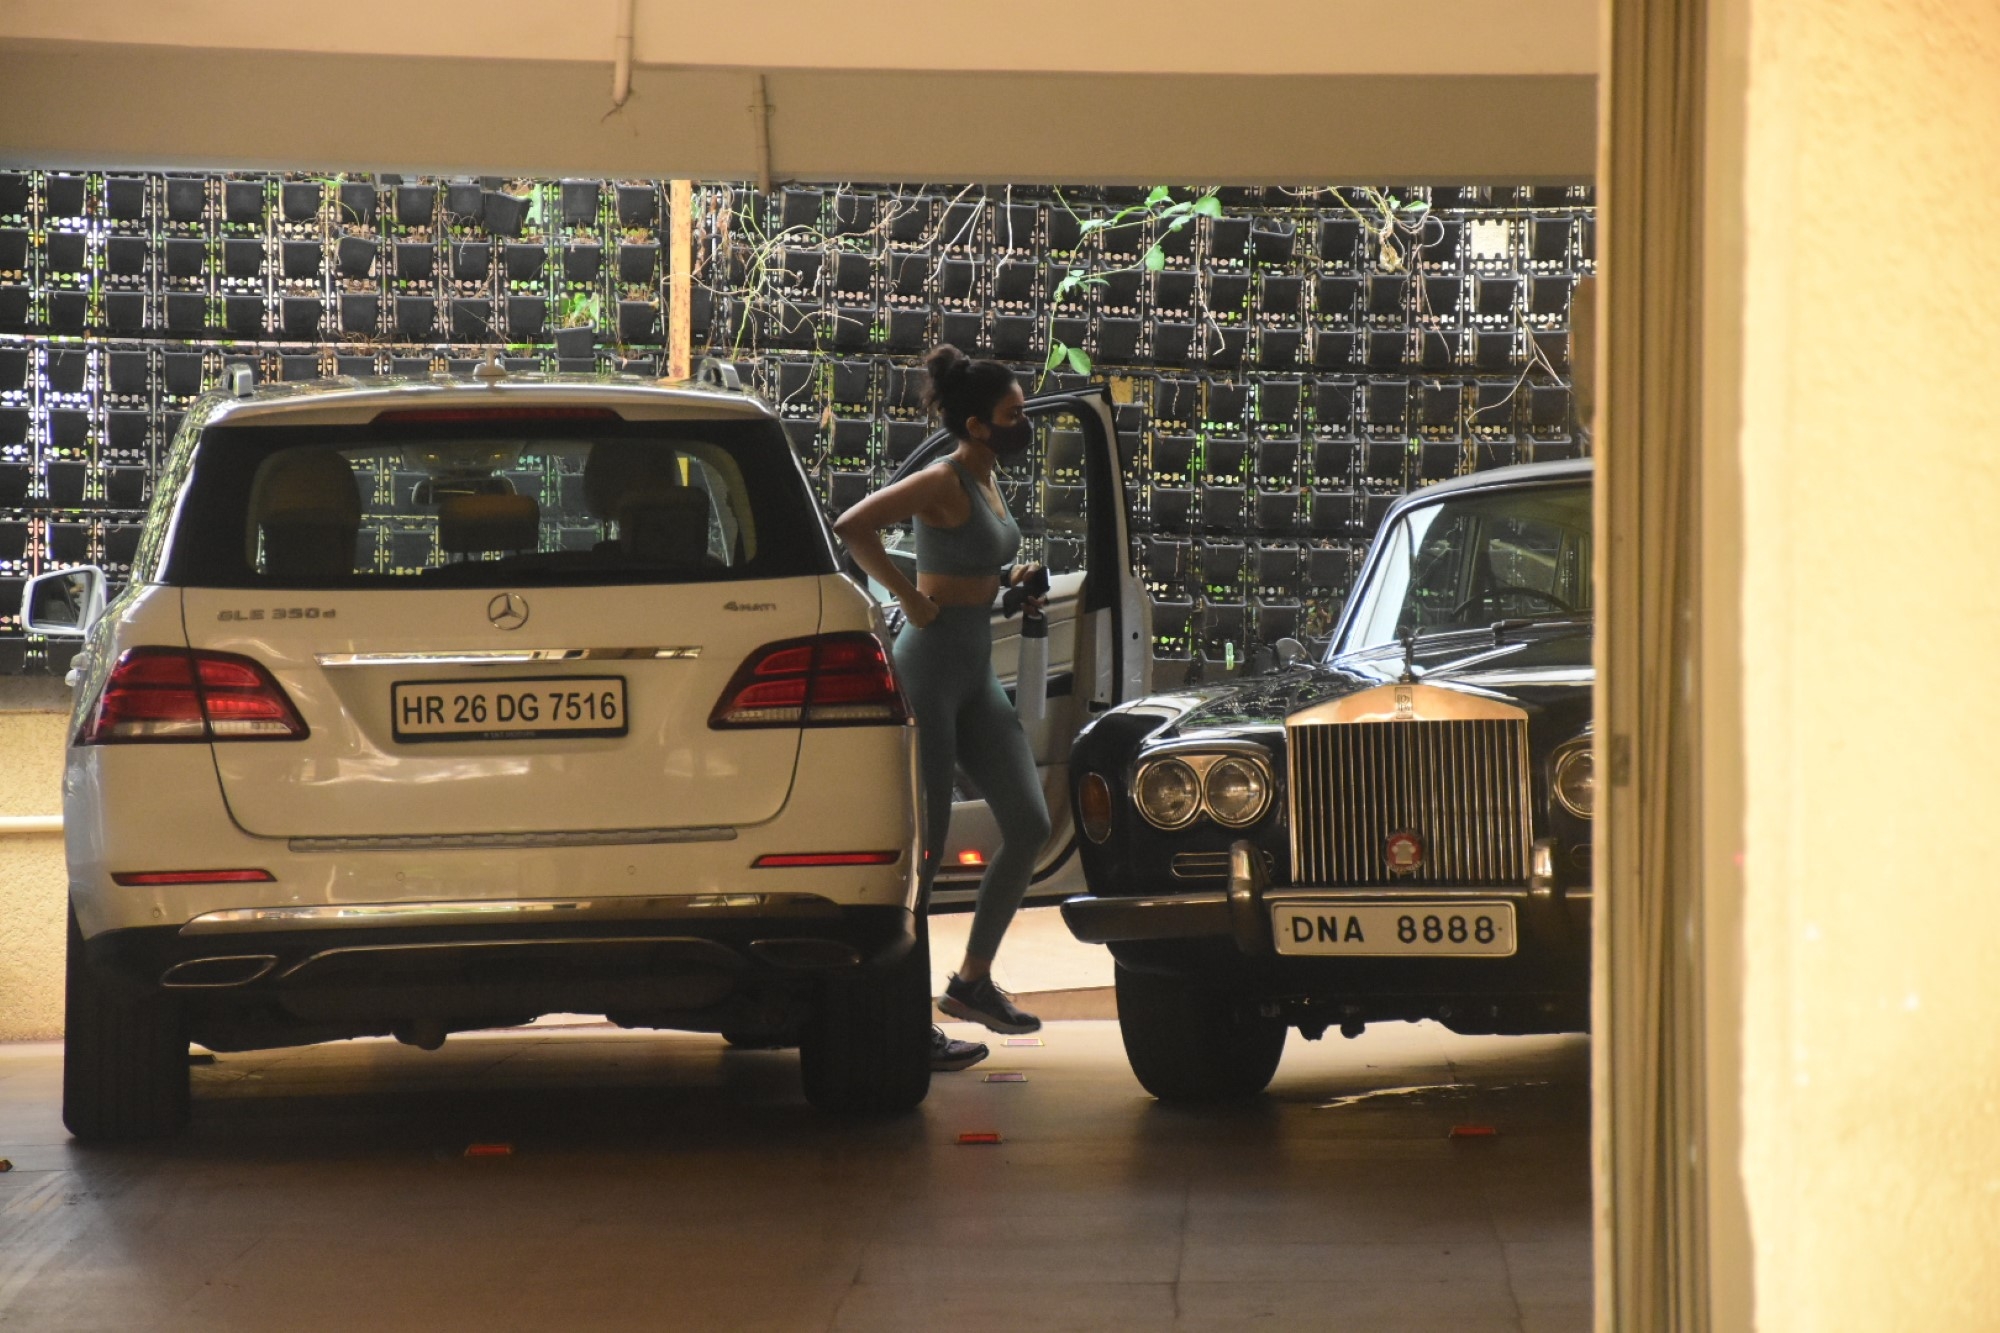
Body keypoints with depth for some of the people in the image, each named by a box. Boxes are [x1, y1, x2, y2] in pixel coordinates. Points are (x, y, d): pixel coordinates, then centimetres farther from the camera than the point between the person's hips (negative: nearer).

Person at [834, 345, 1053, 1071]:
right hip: (931, 663, -9)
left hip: (977, 672, 9)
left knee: (1029, 824, 5)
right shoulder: (944, 482, -15)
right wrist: (909, 598, -21)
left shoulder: (987, 482, 12)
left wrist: (1012, 581, 11)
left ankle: (973, 979, 16)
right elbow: (852, 528, -27)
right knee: (924, 843, -5)